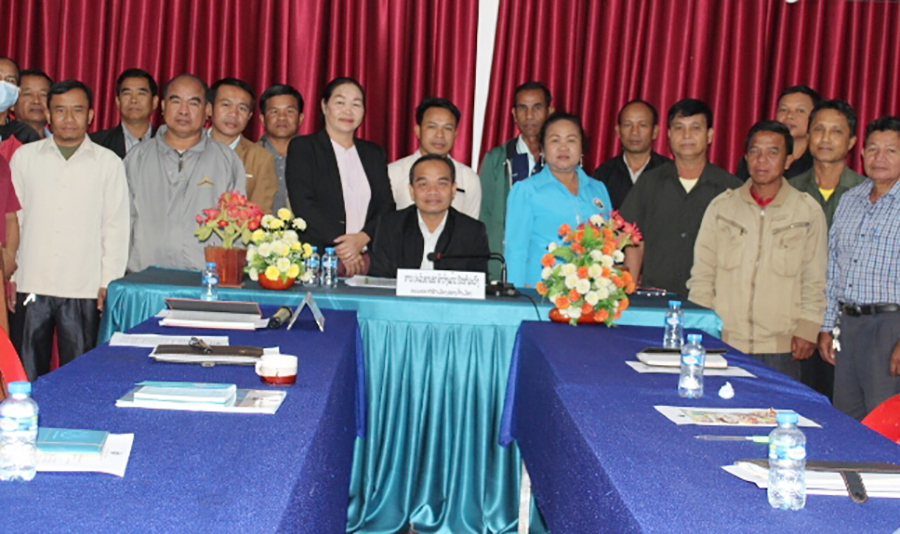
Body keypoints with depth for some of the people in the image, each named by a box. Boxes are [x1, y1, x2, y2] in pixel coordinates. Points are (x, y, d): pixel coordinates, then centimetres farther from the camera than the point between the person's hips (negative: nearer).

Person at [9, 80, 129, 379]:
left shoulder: (109, 163, 5)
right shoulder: (24, 157, 8)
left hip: (84, 289, -1)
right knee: (26, 376, 6)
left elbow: (116, 227, 5)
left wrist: (109, 282, -1)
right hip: (31, 285, 1)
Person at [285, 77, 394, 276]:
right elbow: (303, 205, -5)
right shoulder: (302, 147, 7)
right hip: (317, 258, -3)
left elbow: (387, 205, 9)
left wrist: (362, 238, -10)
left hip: (368, 259, 3)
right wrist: (340, 244, -13)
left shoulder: (375, 154, 19)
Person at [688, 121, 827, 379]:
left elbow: (814, 280, 8)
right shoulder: (721, 207, 8)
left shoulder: (809, 211, 6)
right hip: (723, 343, 1)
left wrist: (807, 329, -1)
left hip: (780, 347, -1)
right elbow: (702, 275, 10)